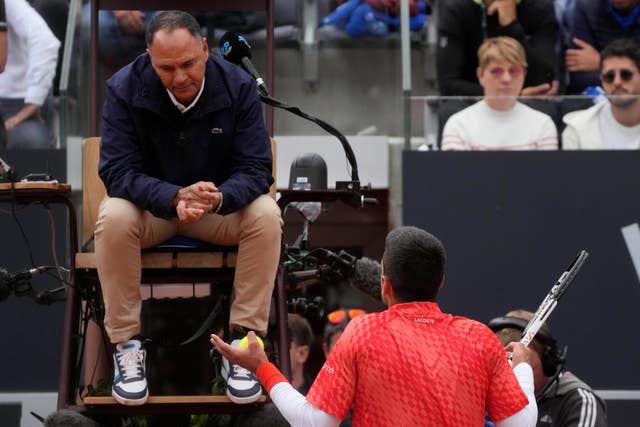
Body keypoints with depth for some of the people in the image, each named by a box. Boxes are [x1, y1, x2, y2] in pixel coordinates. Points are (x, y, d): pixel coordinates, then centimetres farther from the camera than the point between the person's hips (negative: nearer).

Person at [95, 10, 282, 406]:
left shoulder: (238, 86, -17)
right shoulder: (125, 88, -19)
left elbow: (255, 170, -18)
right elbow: (117, 170, -23)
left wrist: (219, 198, -42)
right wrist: (175, 197, -41)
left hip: (221, 200, 1)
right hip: (149, 203, -1)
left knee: (266, 217, -30)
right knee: (113, 219, -34)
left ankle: (243, 341, -21)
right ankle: (127, 344, -22)